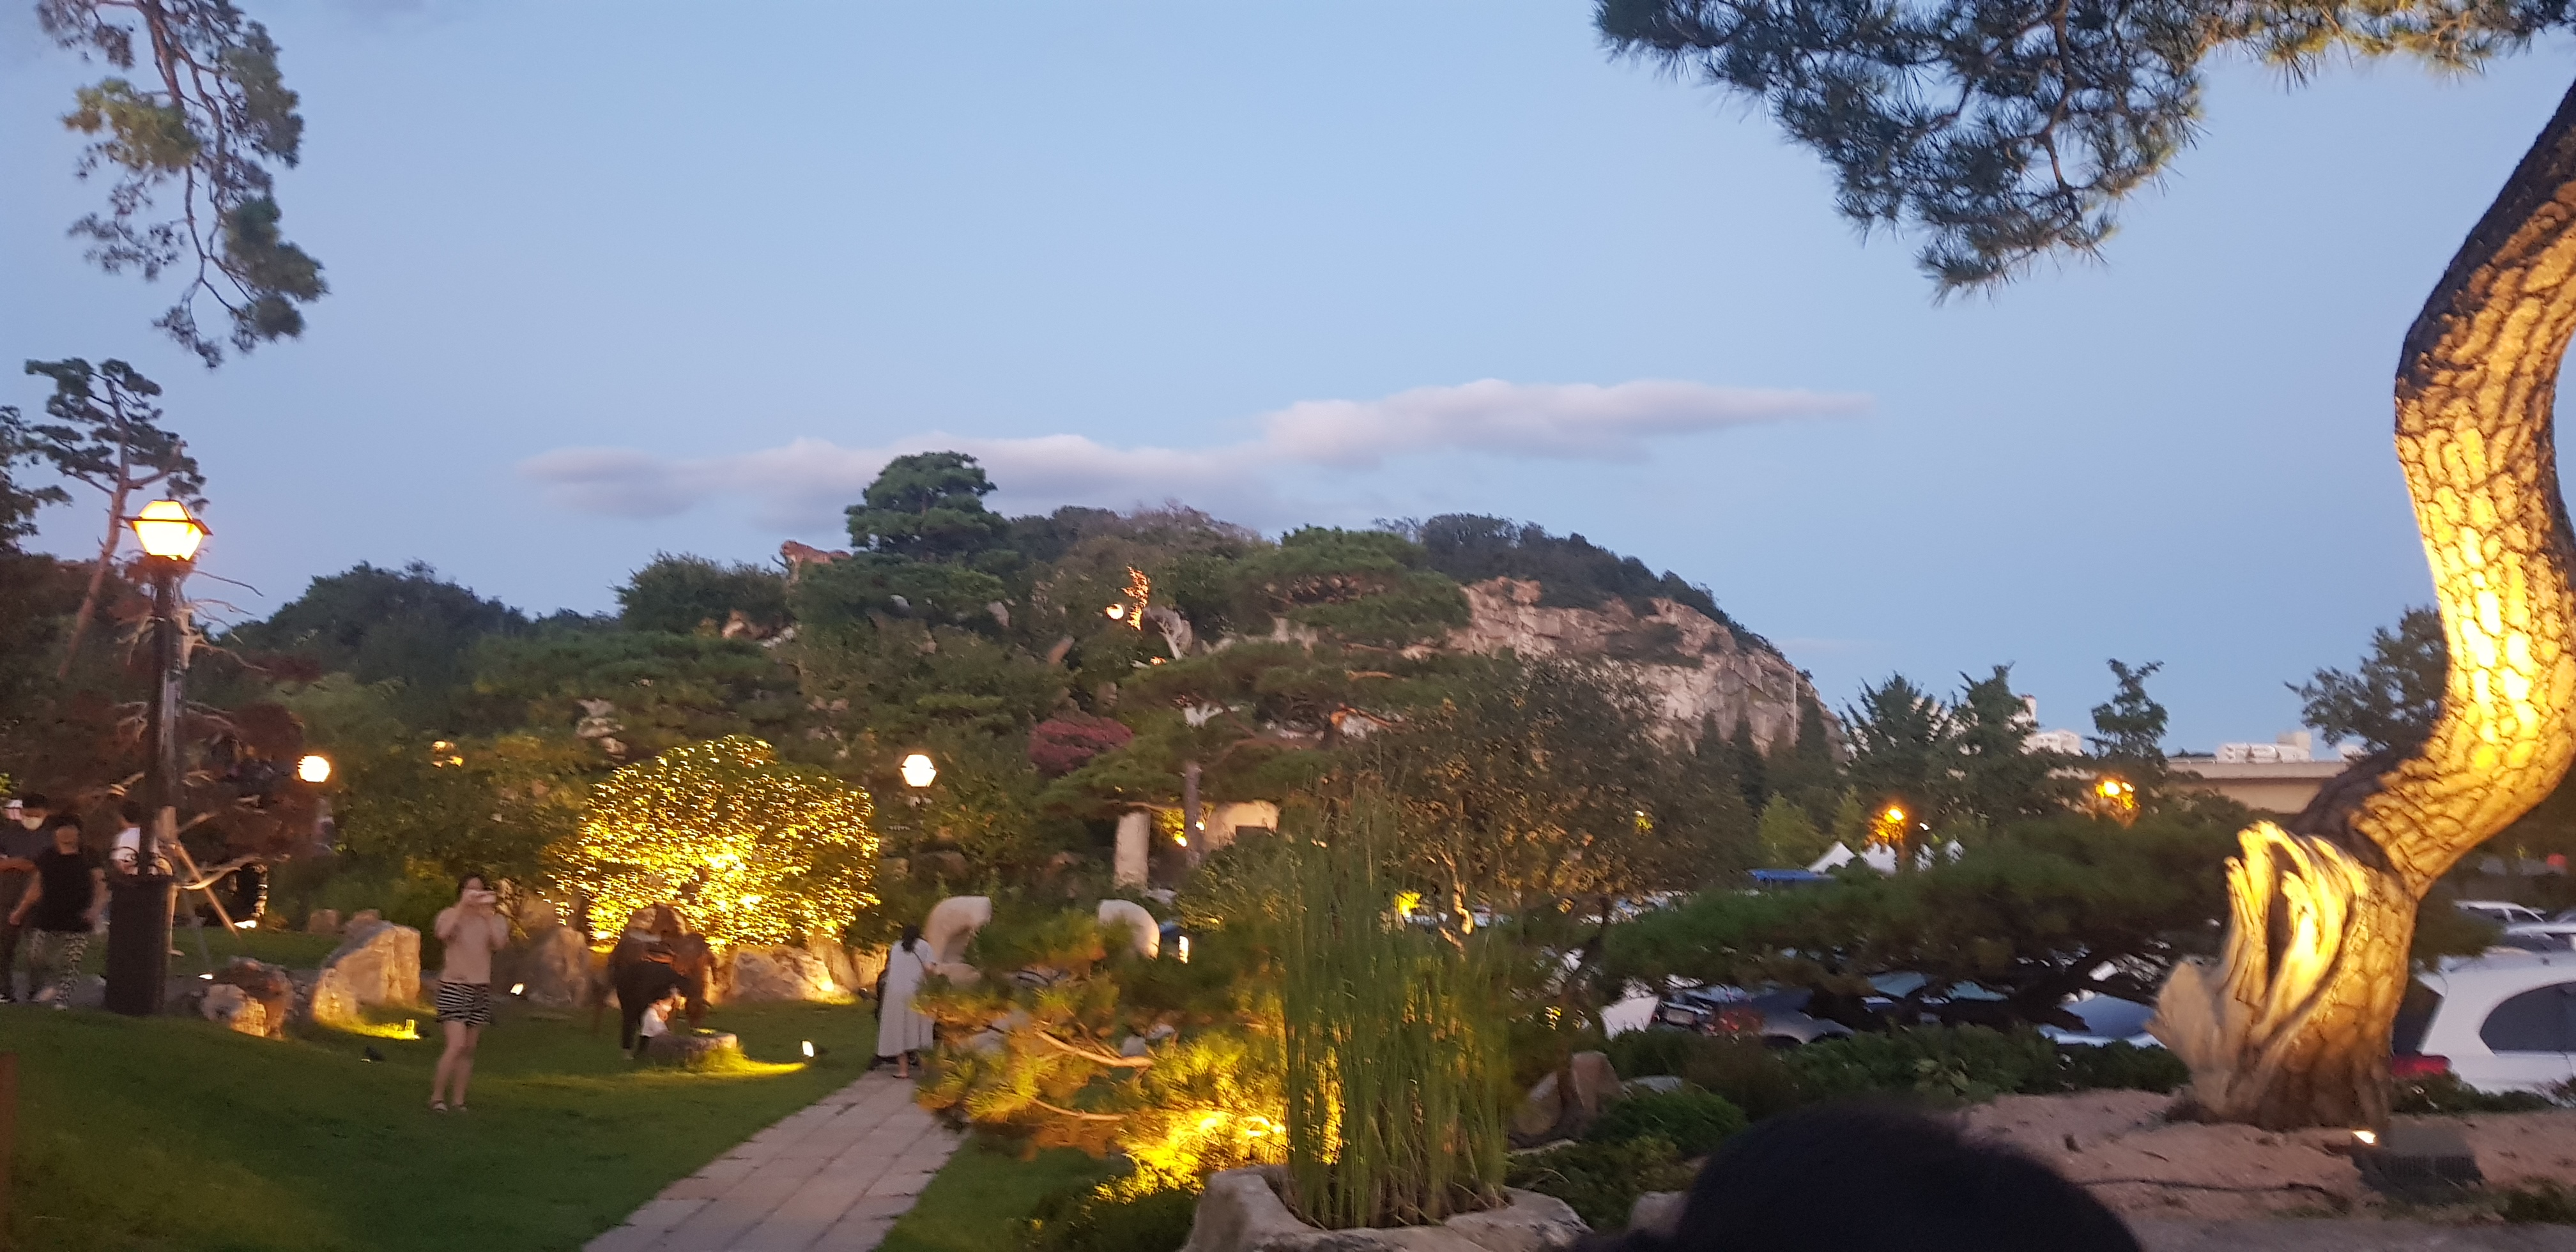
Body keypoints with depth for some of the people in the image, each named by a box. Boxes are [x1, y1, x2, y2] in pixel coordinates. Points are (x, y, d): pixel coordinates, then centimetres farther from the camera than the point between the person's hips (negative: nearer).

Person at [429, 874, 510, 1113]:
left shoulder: (493, 919, 7)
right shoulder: (450, 914, -1)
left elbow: (500, 942, -12)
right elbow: (442, 934, -23)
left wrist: (488, 913, -13)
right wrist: (462, 905, -20)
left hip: (480, 988, 4)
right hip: (453, 985, -4)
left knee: (469, 1050, 7)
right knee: (457, 1045, -16)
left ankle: (459, 1100, 13)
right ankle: (437, 1096, -6)